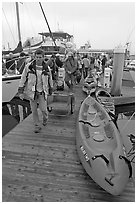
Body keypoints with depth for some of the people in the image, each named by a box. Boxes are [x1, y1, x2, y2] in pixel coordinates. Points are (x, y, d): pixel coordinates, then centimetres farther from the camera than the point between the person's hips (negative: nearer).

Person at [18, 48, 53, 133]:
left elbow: (50, 79, 10)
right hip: (32, 91, 0)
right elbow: (23, 79, -2)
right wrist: (21, 91, -3)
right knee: (34, 110, 6)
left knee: (43, 108, -6)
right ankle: (37, 126, 24)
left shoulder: (46, 68, -5)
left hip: (42, 92, 0)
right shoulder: (29, 66, -8)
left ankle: (45, 117, 30)